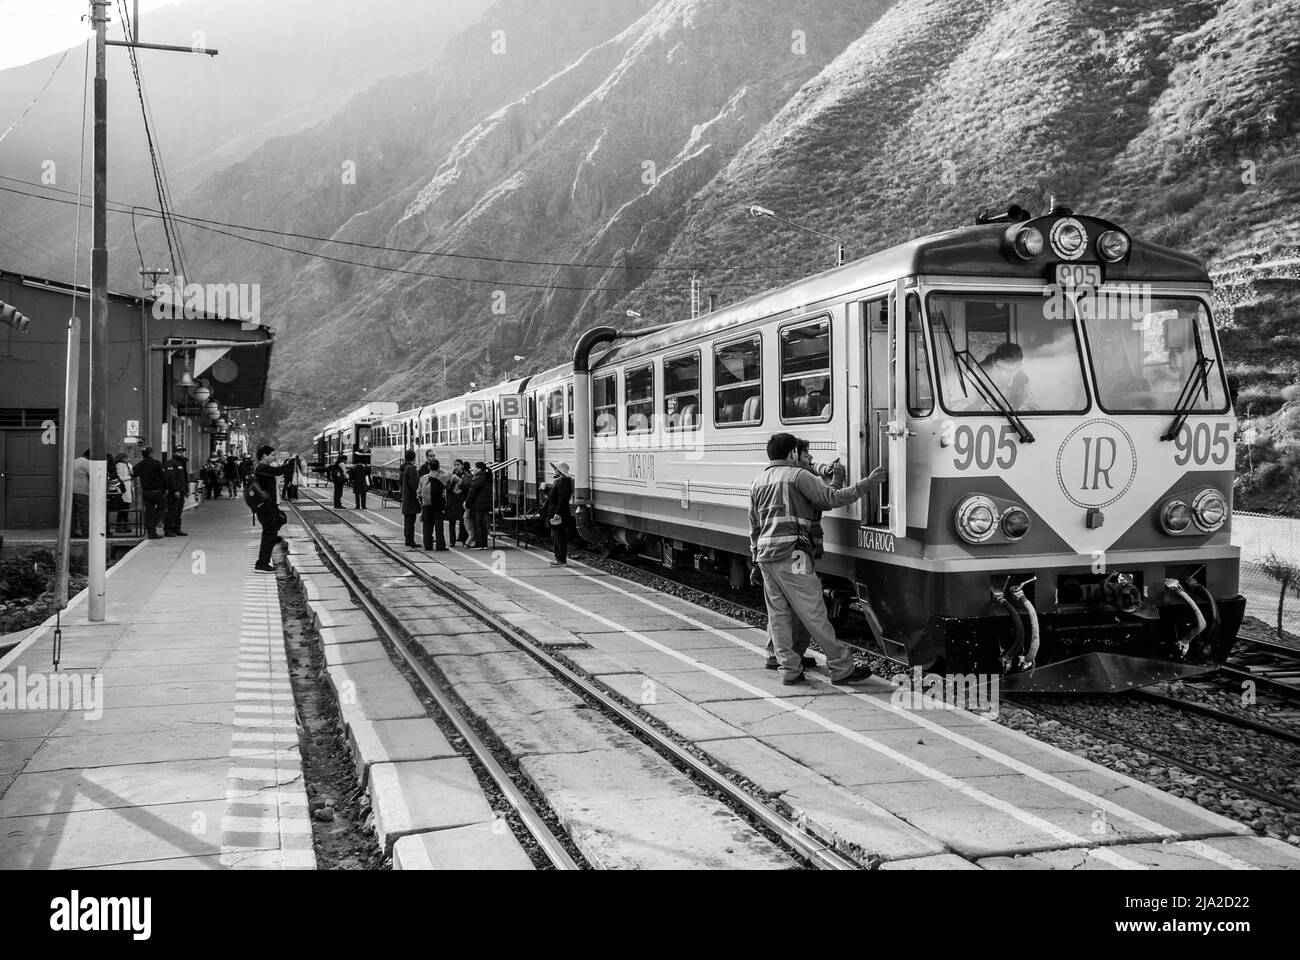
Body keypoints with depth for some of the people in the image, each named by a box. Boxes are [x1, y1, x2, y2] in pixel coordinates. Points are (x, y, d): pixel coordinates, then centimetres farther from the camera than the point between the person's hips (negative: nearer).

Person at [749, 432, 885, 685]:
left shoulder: (757, 483, 18)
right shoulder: (797, 475, -3)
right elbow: (833, 499, -10)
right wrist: (868, 482, -6)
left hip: (765, 556, 7)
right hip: (792, 555, -7)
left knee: (778, 615, 10)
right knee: (814, 614, -3)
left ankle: (790, 670, 12)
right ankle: (842, 669, 3)